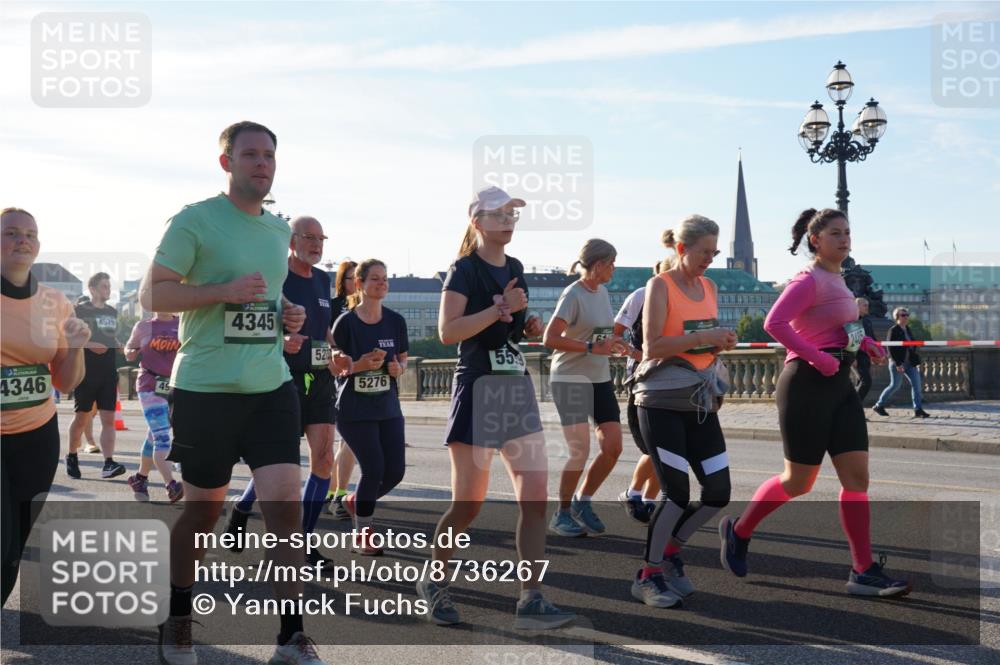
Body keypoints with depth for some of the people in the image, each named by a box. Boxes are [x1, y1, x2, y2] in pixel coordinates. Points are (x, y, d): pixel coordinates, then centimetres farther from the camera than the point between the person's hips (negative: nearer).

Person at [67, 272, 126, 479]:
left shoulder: (113, 312, 15)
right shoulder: (80, 311, -2)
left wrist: (120, 346, 6)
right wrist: (89, 345, -19)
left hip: (108, 373, 4)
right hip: (86, 373, -4)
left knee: (108, 419, -6)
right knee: (82, 418, 6)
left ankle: (108, 464, -11)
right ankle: (72, 457, 27)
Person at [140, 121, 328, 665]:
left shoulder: (280, 230, 13)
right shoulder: (195, 220, -6)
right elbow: (151, 294, -9)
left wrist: (289, 315, 6)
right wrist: (225, 290, -20)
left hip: (271, 386, 5)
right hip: (205, 389, -4)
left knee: (285, 501, -6)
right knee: (203, 507, 8)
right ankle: (176, 618, 32)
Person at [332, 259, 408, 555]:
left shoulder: (396, 321, 5)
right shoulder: (346, 322, -8)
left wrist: (398, 368, -7)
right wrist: (360, 365, -21)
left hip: (389, 408, 5)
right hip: (355, 410, -5)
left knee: (395, 471, 0)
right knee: (374, 469, -11)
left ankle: (355, 500, 30)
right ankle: (362, 535, 10)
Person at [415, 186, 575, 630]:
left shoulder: (515, 269, 16)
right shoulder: (465, 269, -5)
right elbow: (447, 331, -16)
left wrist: (529, 326, 8)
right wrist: (500, 308, -20)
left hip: (517, 385, 7)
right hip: (478, 386, -7)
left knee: (535, 494, -4)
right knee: (469, 503, -2)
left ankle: (531, 600, -2)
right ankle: (434, 581, 21)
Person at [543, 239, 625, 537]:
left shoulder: (602, 292, 10)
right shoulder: (573, 295, -14)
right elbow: (550, 338, -22)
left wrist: (613, 344, 4)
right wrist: (592, 347, -28)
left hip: (601, 379, 8)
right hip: (570, 380, -8)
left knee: (613, 447, 0)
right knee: (580, 451, -8)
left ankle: (582, 502, 18)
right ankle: (562, 514, 10)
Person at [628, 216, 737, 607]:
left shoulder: (710, 288, 13)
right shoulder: (660, 285, -7)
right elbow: (652, 346, -17)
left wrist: (721, 342, 5)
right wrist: (702, 337, -21)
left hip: (701, 403, 7)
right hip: (662, 403, -7)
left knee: (719, 492, 2)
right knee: (677, 493, -8)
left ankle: (670, 549, 26)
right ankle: (648, 576, 11)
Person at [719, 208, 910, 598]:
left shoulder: (837, 280, 16)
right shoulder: (809, 280, -12)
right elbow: (774, 323, -25)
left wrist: (865, 343, 11)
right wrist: (818, 358, -24)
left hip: (839, 384, 9)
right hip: (808, 384, -9)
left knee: (857, 476, 1)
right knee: (799, 482, 1)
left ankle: (863, 572, 4)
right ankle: (737, 532, 23)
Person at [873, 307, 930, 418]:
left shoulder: (907, 329, 12)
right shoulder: (893, 330, -11)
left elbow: (911, 346, 18)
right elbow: (891, 348, -16)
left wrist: (915, 360, 11)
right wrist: (897, 364, -21)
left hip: (909, 362, 7)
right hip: (897, 363, -7)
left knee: (916, 383, -3)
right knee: (895, 385, 0)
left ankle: (918, 409, -2)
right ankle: (879, 406, 16)